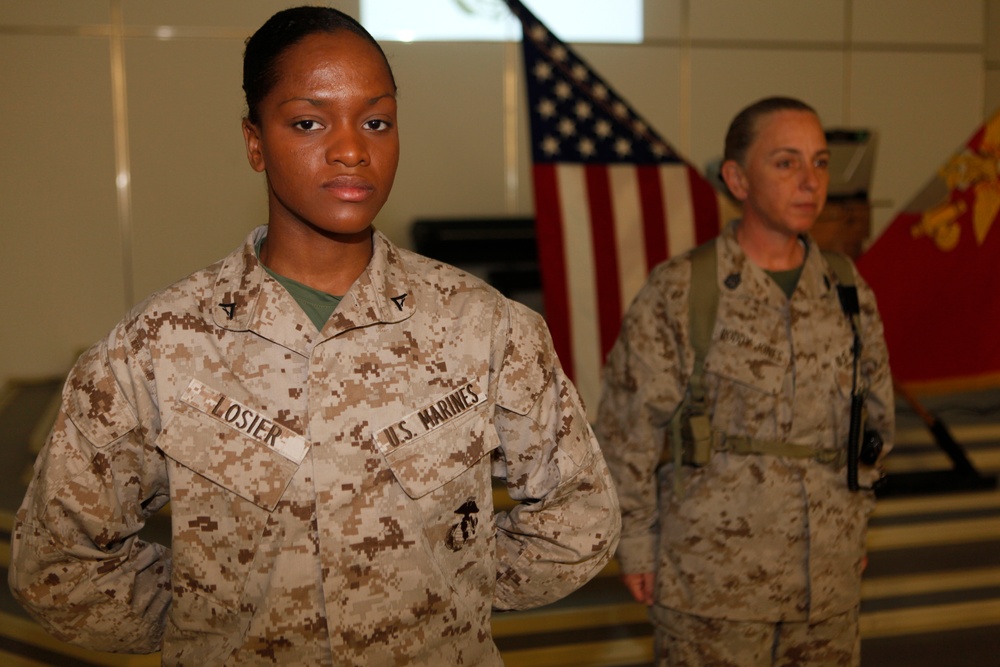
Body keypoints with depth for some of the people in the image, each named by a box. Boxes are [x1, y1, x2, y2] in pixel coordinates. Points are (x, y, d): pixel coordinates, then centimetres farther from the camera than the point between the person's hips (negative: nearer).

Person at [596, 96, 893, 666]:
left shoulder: (849, 294, 1)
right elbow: (628, 428, -8)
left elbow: (875, 411, 13)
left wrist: (856, 523, 14)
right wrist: (636, 547, -5)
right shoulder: (677, 294, -12)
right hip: (712, 580, -4)